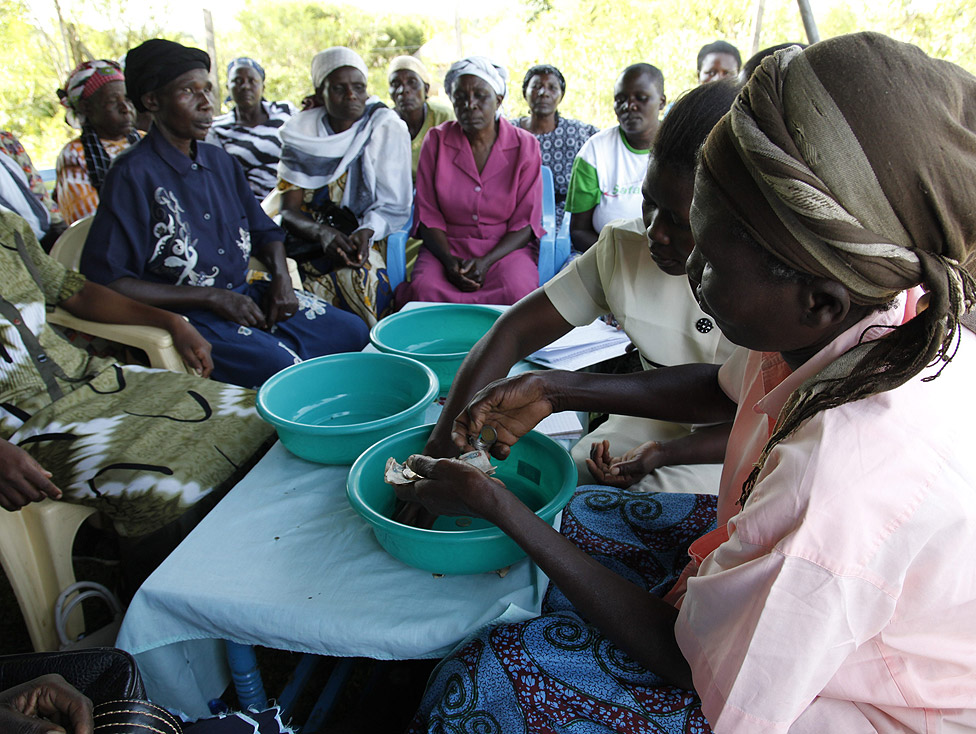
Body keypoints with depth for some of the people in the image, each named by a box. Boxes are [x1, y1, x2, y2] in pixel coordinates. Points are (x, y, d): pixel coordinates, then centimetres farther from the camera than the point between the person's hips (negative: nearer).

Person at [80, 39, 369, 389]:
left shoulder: (220, 161, 11)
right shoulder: (133, 175, -11)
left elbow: (264, 230, 22)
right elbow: (104, 281, -16)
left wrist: (281, 277, 0)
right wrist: (211, 297, -18)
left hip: (248, 295, 7)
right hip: (187, 316, -7)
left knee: (354, 332, -3)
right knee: (288, 369, -28)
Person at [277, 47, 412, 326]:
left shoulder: (387, 128, -1)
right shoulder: (300, 133, 3)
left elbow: (393, 206, -5)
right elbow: (289, 211, -3)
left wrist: (366, 232, -27)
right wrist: (323, 233, -26)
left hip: (367, 238, -2)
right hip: (309, 239, 3)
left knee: (356, 275, -35)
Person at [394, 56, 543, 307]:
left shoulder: (524, 145, 2)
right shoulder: (436, 140, 5)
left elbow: (526, 223, -1)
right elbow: (428, 215, 3)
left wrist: (486, 261, -18)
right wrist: (448, 259, -17)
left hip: (505, 248, 0)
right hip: (446, 246, 0)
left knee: (517, 292, -34)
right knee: (424, 290, -33)